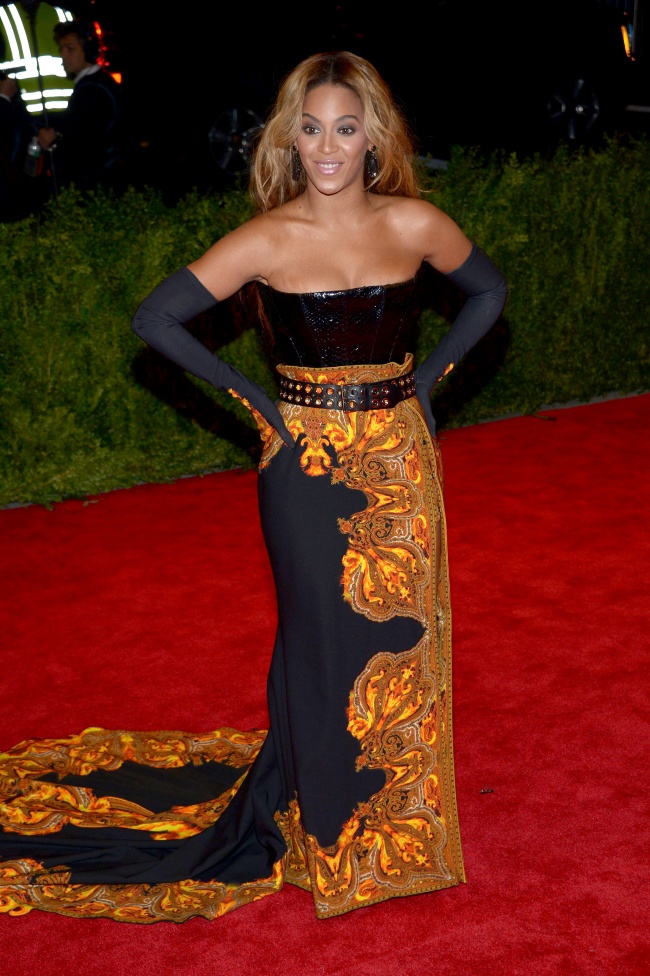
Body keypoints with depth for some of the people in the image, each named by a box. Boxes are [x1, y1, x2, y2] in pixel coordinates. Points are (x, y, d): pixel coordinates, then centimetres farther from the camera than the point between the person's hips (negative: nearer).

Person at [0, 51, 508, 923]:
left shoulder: (413, 223, -2)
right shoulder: (267, 241, -10)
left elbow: (489, 290, 14)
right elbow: (156, 318, -8)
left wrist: (427, 377, 4)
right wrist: (254, 398, -7)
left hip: (401, 458, 3)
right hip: (310, 465, -3)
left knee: (403, 634, 11)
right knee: (324, 640, 6)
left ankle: (400, 816, 32)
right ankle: (324, 825, 27)